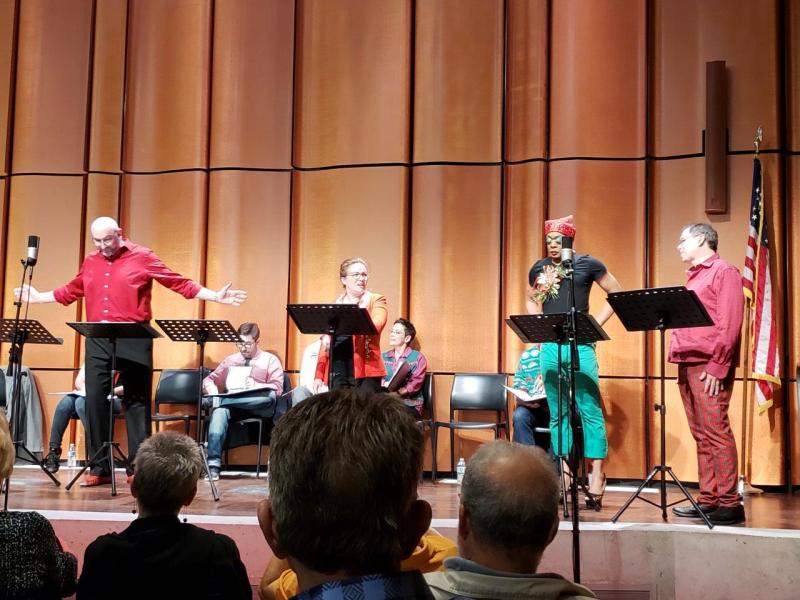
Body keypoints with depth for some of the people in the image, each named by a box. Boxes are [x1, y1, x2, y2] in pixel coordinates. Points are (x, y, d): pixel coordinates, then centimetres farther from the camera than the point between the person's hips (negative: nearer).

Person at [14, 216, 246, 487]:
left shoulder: (142, 257, -1)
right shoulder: (90, 262, 13)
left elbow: (180, 283, -2)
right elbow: (71, 291, 29)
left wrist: (215, 296, -9)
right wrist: (38, 296, 35)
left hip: (134, 339, -4)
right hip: (97, 339, 4)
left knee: (137, 402, -1)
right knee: (94, 400, 1)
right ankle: (99, 468, 10)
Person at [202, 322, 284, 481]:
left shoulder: (270, 359, 13)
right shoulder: (230, 360, 24)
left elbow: (277, 388, 0)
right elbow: (209, 379, 23)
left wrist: (255, 386, -19)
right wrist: (212, 390, -3)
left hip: (259, 406, -2)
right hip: (232, 405, 2)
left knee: (270, 396, -37)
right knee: (220, 409, -35)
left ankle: (216, 401, -37)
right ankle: (213, 463, -45)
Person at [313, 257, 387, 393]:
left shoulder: (376, 300, 6)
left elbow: (375, 326, -14)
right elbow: (325, 344, 16)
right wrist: (319, 375, 10)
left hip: (365, 371, -3)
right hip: (337, 371, 3)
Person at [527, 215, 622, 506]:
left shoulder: (587, 264, -1)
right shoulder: (539, 268, 11)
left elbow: (616, 293, 6)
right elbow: (531, 300, 25)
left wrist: (596, 323, -3)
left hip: (580, 345, -4)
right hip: (550, 346, 4)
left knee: (590, 411, -5)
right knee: (557, 414, 8)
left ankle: (597, 475, -1)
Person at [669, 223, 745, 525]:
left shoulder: (724, 272, -3)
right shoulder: (692, 277, 23)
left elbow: (730, 324, -12)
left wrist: (717, 366, -18)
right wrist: (679, 363, 13)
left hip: (709, 365, -8)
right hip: (687, 364, 8)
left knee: (716, 432, -9)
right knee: (701, 434, 8)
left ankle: (728, 503, -6)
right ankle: (708, 500, 12)